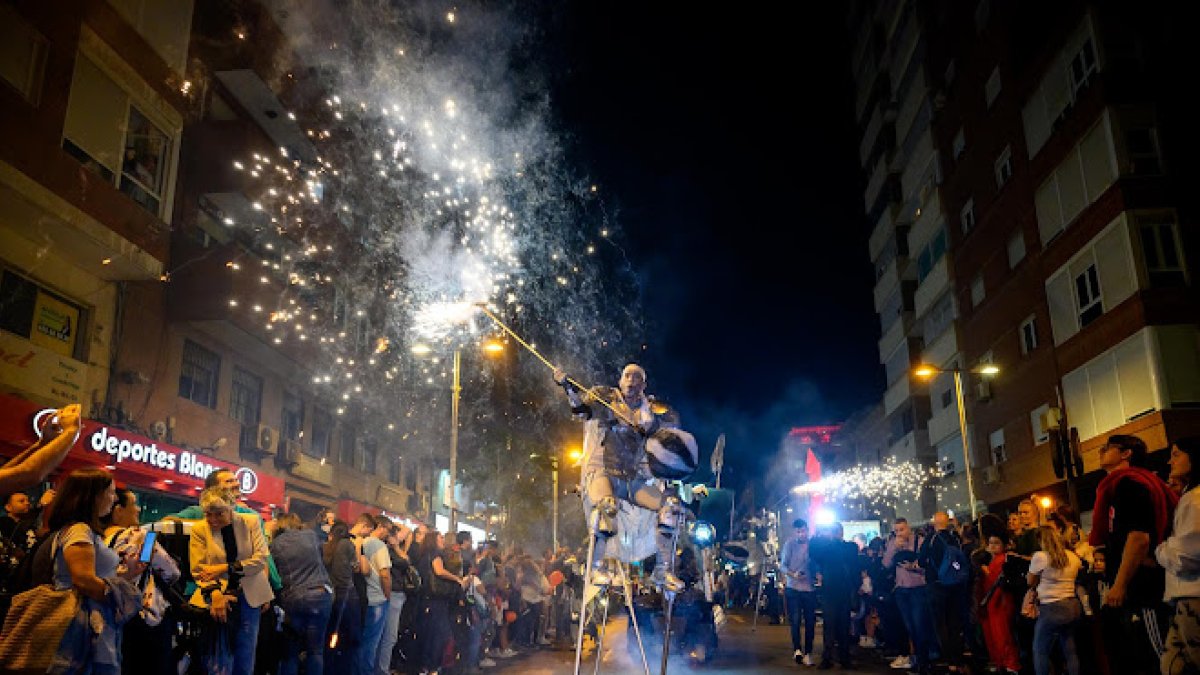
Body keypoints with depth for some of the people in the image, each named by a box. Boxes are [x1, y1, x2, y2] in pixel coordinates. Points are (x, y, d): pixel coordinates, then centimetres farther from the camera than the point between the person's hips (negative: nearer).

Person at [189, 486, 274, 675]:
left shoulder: (251, 522, -1)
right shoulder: (199, 530, -1)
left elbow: (261, 558, -8)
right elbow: (198, 570, -6)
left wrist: (225, 568, -18)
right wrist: (215, 593, -23)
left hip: (249, 597, 1)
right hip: (218, 597, -1)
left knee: (245, 657, 5)